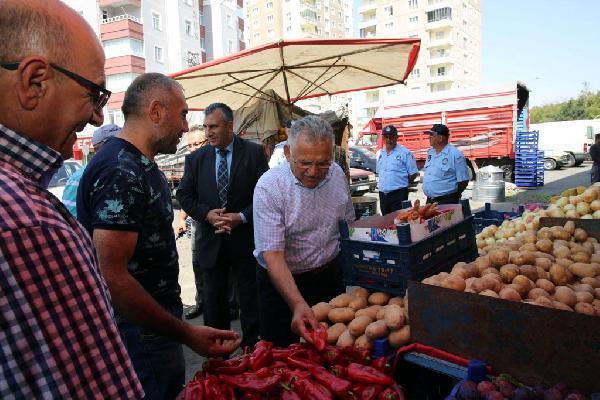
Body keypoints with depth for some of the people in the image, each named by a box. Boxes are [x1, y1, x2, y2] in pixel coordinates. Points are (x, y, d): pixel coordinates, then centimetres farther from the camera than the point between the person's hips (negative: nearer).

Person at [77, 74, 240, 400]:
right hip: (142, 334, -9)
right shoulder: (121, 171, -24)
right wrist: (187, 334, -25)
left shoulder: (140, 164, 9)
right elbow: (112, 278, -29)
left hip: (156, 325, 9)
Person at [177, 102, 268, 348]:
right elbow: (184, 195, 5)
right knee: (214, 300, 14)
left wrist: (242, 216, -16)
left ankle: (252, 347, 27)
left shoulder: (254, 153, -4)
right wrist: (207, 214, -12)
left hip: (246, 238, -2)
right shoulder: (195, 158, 4)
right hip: (211, 241, 3)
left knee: (250, 298, 10)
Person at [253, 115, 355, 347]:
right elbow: (272, 254, -28)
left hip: (329, 274, 5)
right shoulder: (269, 187, -24)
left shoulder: (337, 174, -6)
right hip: (281, 279, -4)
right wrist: (298, 304, -37)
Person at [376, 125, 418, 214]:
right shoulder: (380, 153, 13)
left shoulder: (405, 153, -6)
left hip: (398, 194, -6)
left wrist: (401, 183, 0)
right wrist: (383, 184, 13)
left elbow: (413, 173, -5)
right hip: (383, 194, 6)